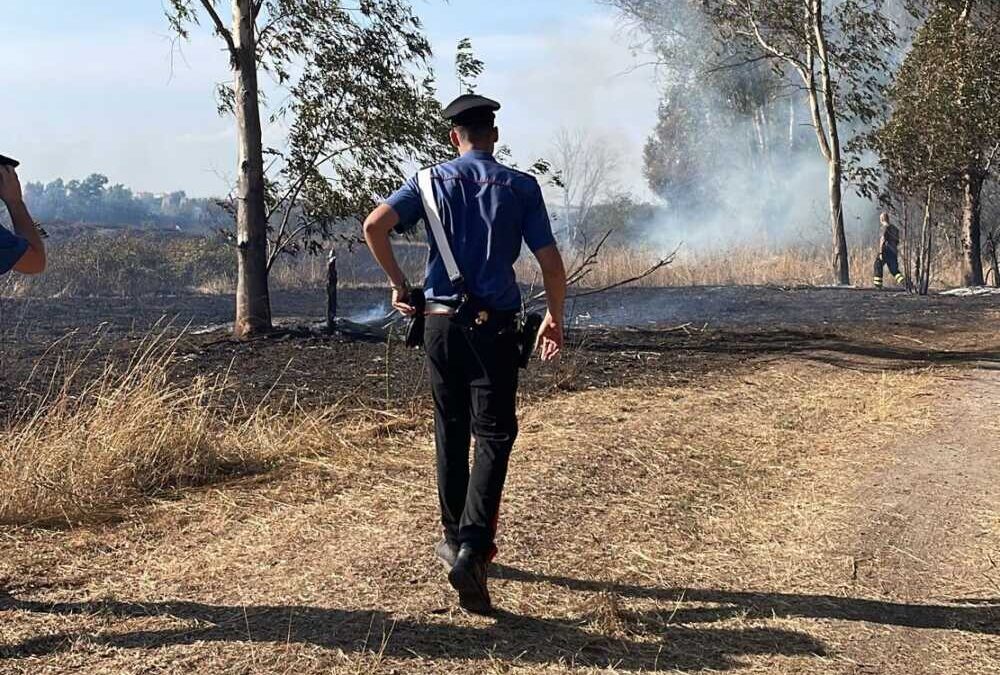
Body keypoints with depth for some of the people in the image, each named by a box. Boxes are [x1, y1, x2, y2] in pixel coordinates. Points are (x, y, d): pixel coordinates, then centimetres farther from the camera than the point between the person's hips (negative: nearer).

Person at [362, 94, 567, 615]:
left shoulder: (431, 181, 5)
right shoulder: (520, 187, 1)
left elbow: (374, 225, -8)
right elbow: (551, 264, -1)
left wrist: (398, 284, 4)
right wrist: (555, 318, 13)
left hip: (441, 322, 2)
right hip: (494, 326, -2)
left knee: (451, 431, 16)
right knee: (494, 436, -1)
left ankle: (456, 540, 27)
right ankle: (471, 551, -15)